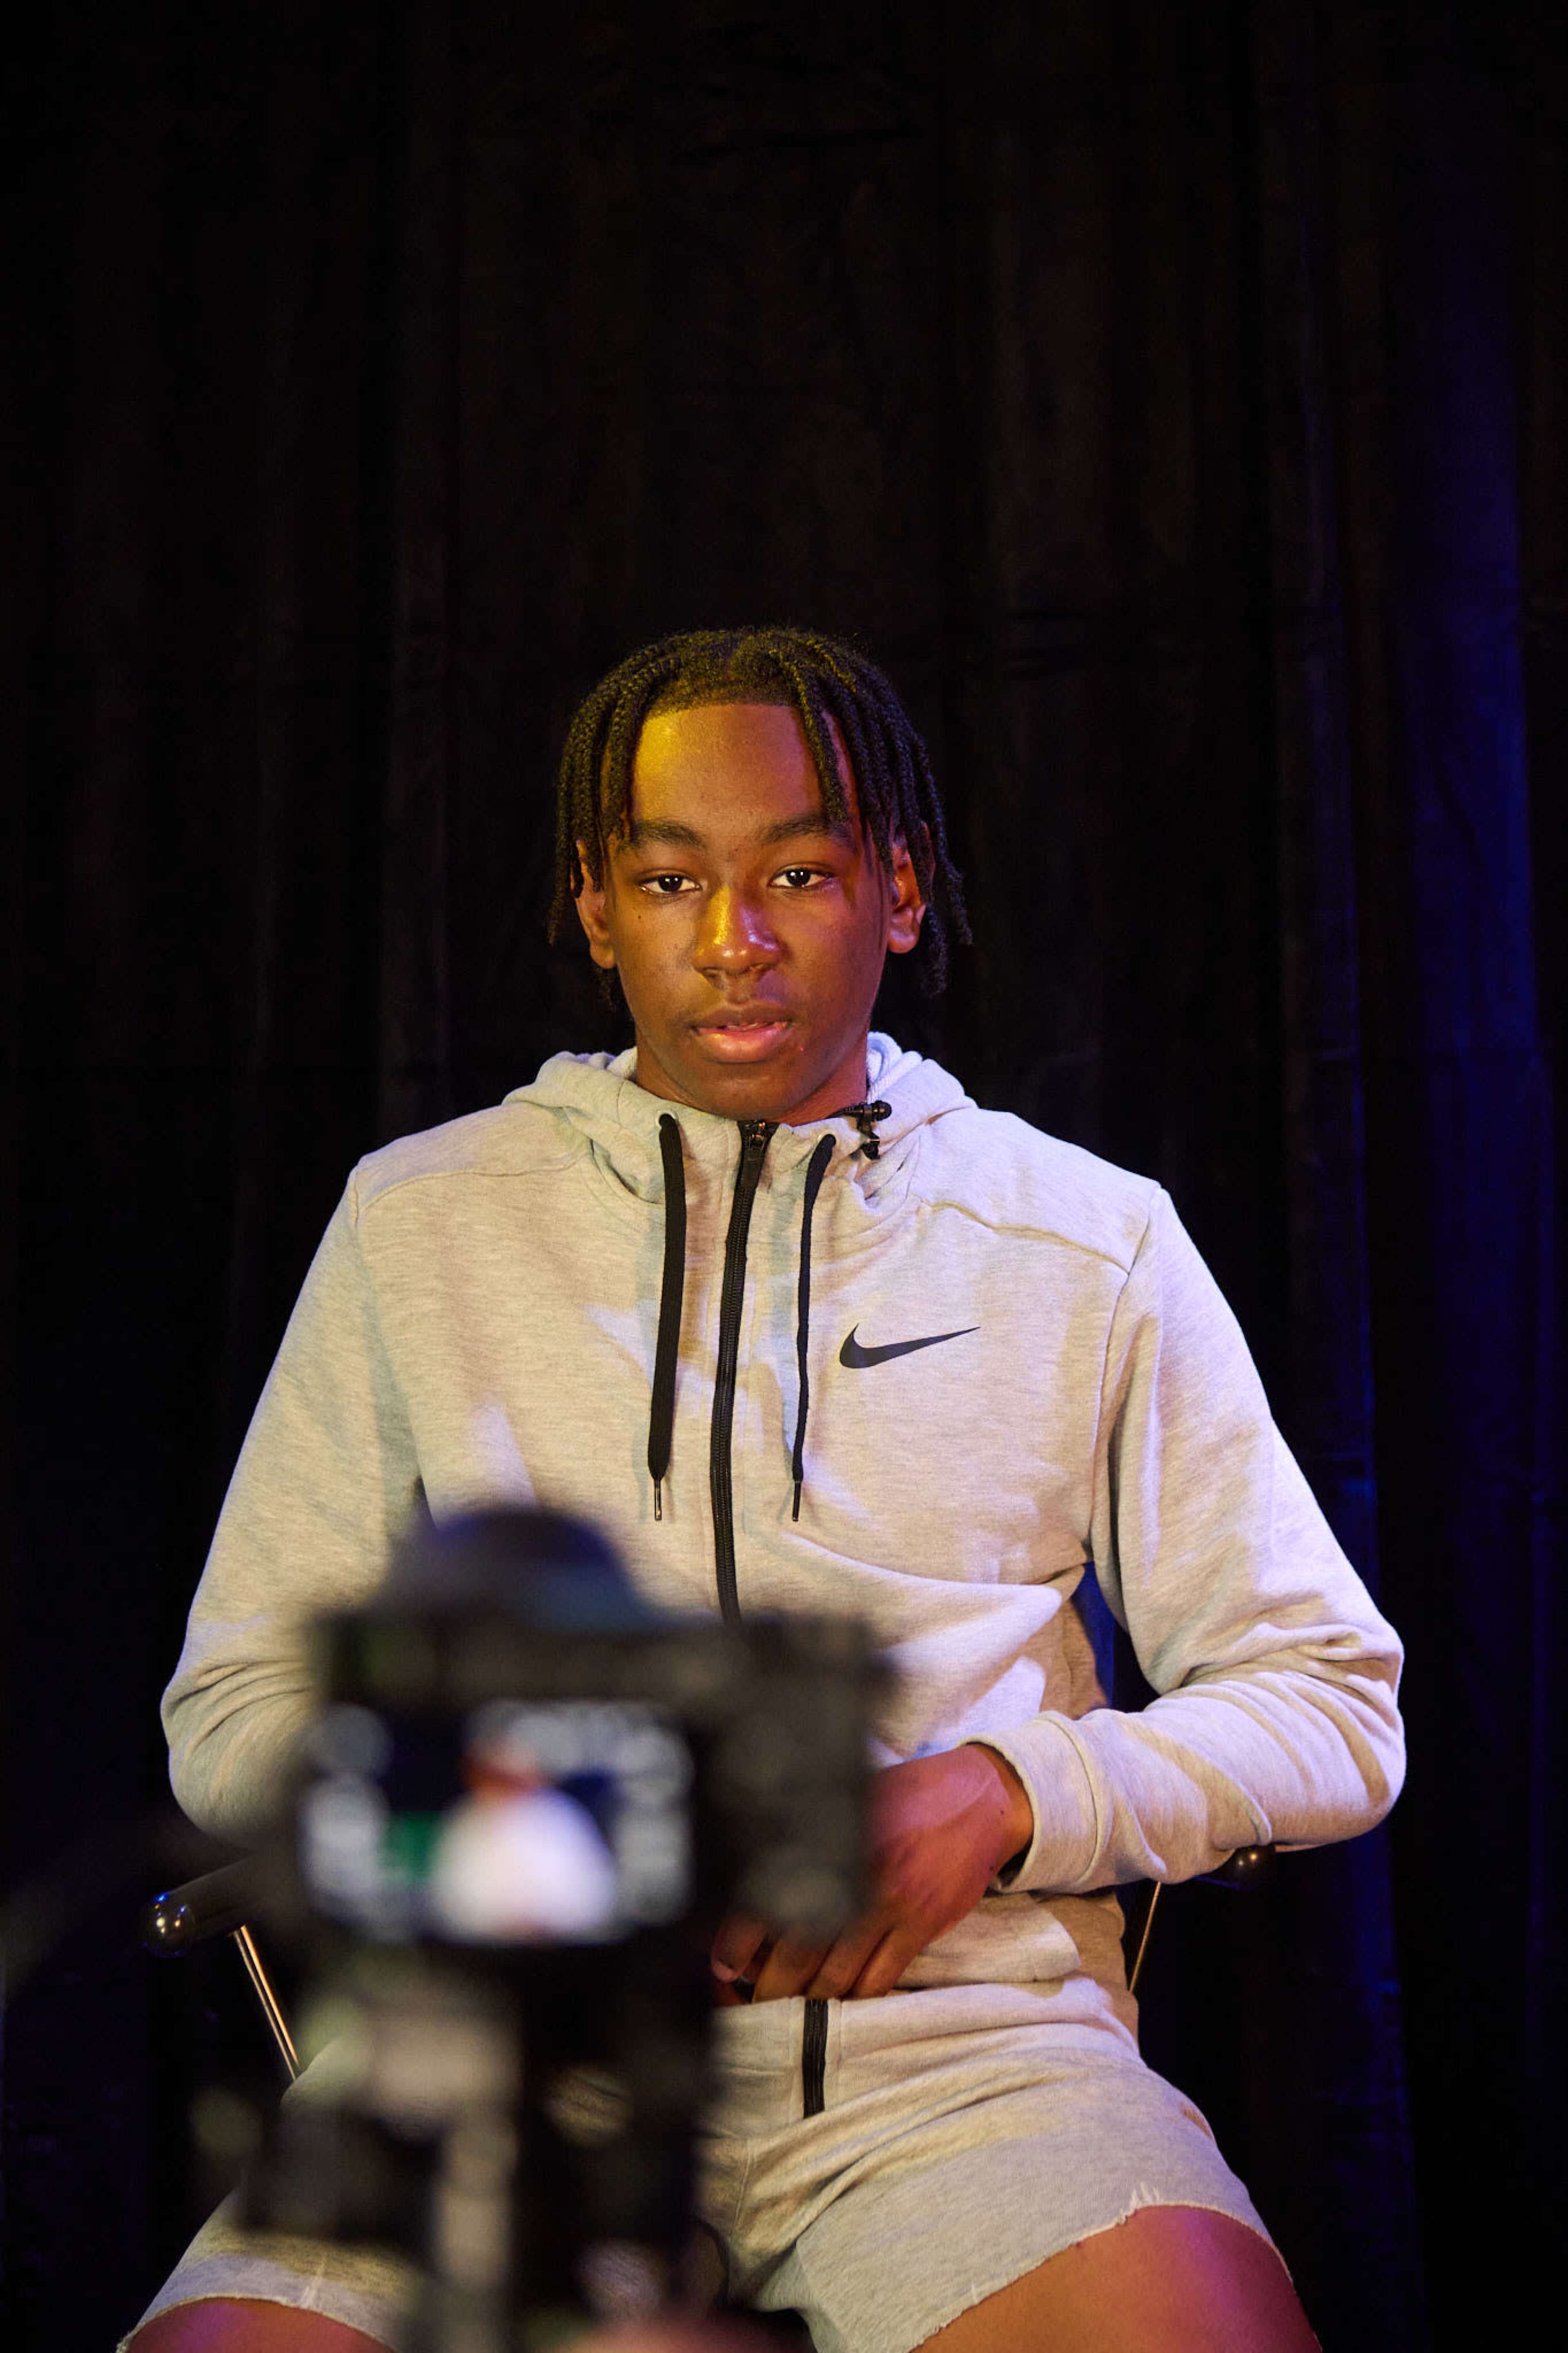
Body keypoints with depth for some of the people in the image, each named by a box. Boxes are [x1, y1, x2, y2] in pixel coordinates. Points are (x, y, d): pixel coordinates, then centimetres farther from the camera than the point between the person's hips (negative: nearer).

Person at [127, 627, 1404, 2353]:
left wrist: (998, 1796, -5)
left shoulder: (1093, 1244, 11)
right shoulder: (416, 1221, 12)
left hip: (964, 2031, 0)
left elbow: (1333, 1708, 13)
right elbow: (236, 1713, 13)